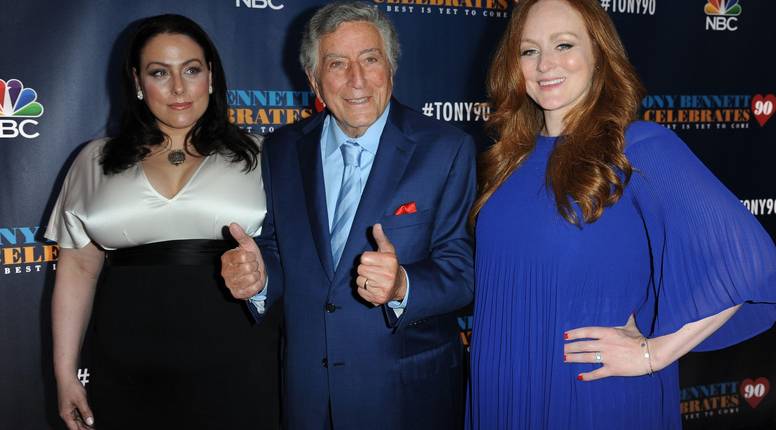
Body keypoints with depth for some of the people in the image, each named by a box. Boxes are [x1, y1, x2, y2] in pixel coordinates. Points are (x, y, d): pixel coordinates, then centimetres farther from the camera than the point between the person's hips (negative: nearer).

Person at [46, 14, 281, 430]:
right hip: (130, 372, 1)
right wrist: (65, 374, 7)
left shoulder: (254, 156, 4)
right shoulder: (96, 161, 8)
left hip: (235, 362, -1)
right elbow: (78, 267, 10)